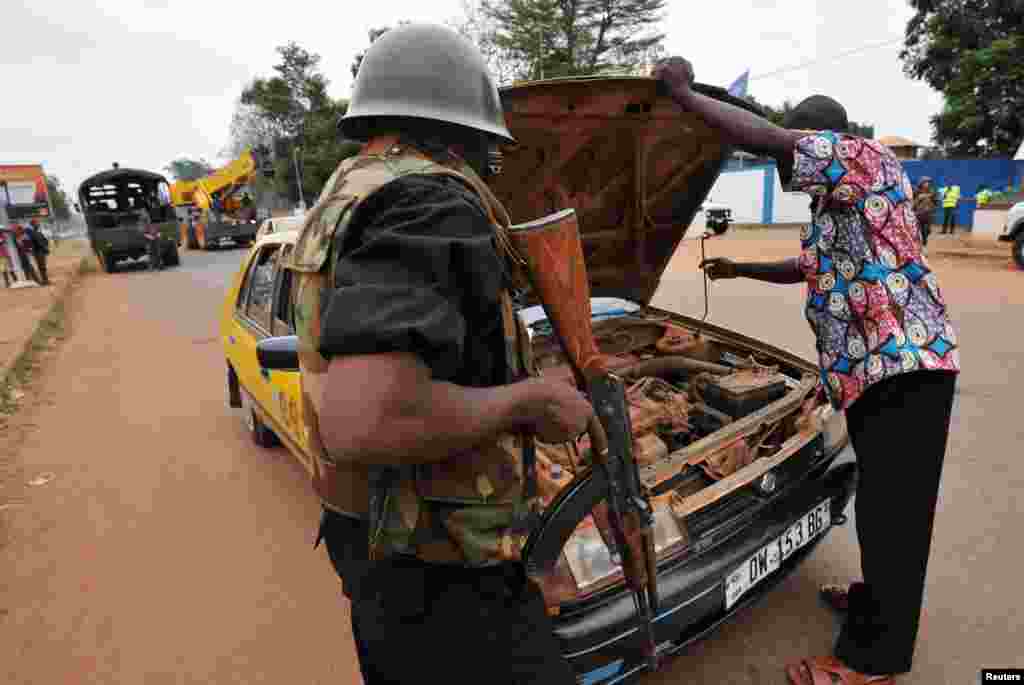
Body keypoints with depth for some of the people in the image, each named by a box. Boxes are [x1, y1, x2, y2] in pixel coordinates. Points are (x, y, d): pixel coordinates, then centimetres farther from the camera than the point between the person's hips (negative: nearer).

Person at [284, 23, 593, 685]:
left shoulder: (342, 200, 8)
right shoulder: (428, 203, -24)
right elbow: (361, 424, -38)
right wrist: (529, 400, -22)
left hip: (370, 541, 9)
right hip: (437, 582, -9)